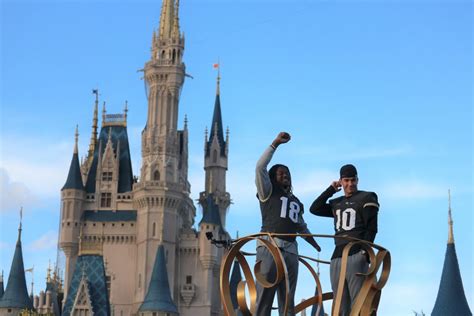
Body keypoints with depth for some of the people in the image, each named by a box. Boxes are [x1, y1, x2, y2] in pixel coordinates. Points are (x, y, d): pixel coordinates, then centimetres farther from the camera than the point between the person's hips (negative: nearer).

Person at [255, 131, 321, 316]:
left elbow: (302, 228, 35)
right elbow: (260, 167, -3)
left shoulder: (296, 202, 27)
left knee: (288, 301, 1)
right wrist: (275, 143, -5)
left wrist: (318, 247, 37)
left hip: (290, 251, 6)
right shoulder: (268, 192, 11)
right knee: (264, 297, -12)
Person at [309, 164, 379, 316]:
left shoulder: (366, 198, 5)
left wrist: (365, 252, -16)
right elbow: (314, 209, 12)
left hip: (356, 256, -6)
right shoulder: (337, 203, 22)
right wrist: (331, 189, 12)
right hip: (337, 257, 7)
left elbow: (371, 228, -4)